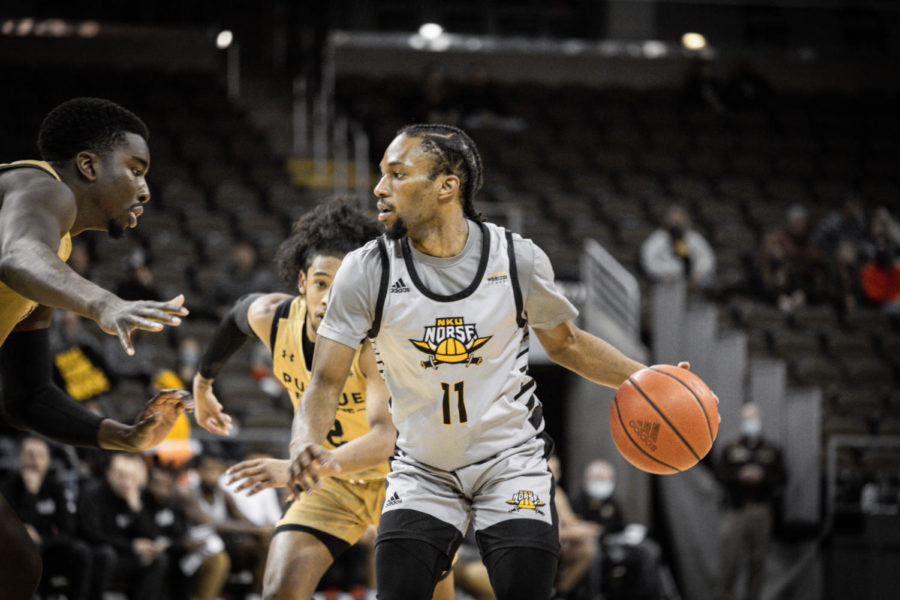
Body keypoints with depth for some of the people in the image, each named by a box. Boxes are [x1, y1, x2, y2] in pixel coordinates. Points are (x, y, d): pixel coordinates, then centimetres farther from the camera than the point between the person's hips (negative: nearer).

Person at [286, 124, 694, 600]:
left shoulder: (519, 260, -10)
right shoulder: (367, 271, -12)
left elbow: (564, 343, 8)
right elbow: (326, 382, -12)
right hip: (421, 469, 0)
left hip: (511, 462, 0)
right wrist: (304, 444, -33)